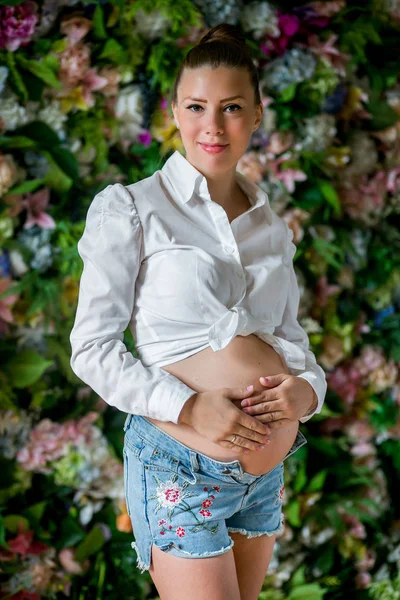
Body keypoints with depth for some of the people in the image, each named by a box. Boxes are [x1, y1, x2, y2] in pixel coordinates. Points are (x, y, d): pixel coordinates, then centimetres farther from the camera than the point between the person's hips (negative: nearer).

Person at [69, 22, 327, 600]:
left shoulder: (271, 226, 10)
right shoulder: (130, 210, -6)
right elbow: (92, 348, -9)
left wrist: (307, 386, -7)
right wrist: (189, 406, -21)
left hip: (268, 469, 6)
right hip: (180, 466, -6)